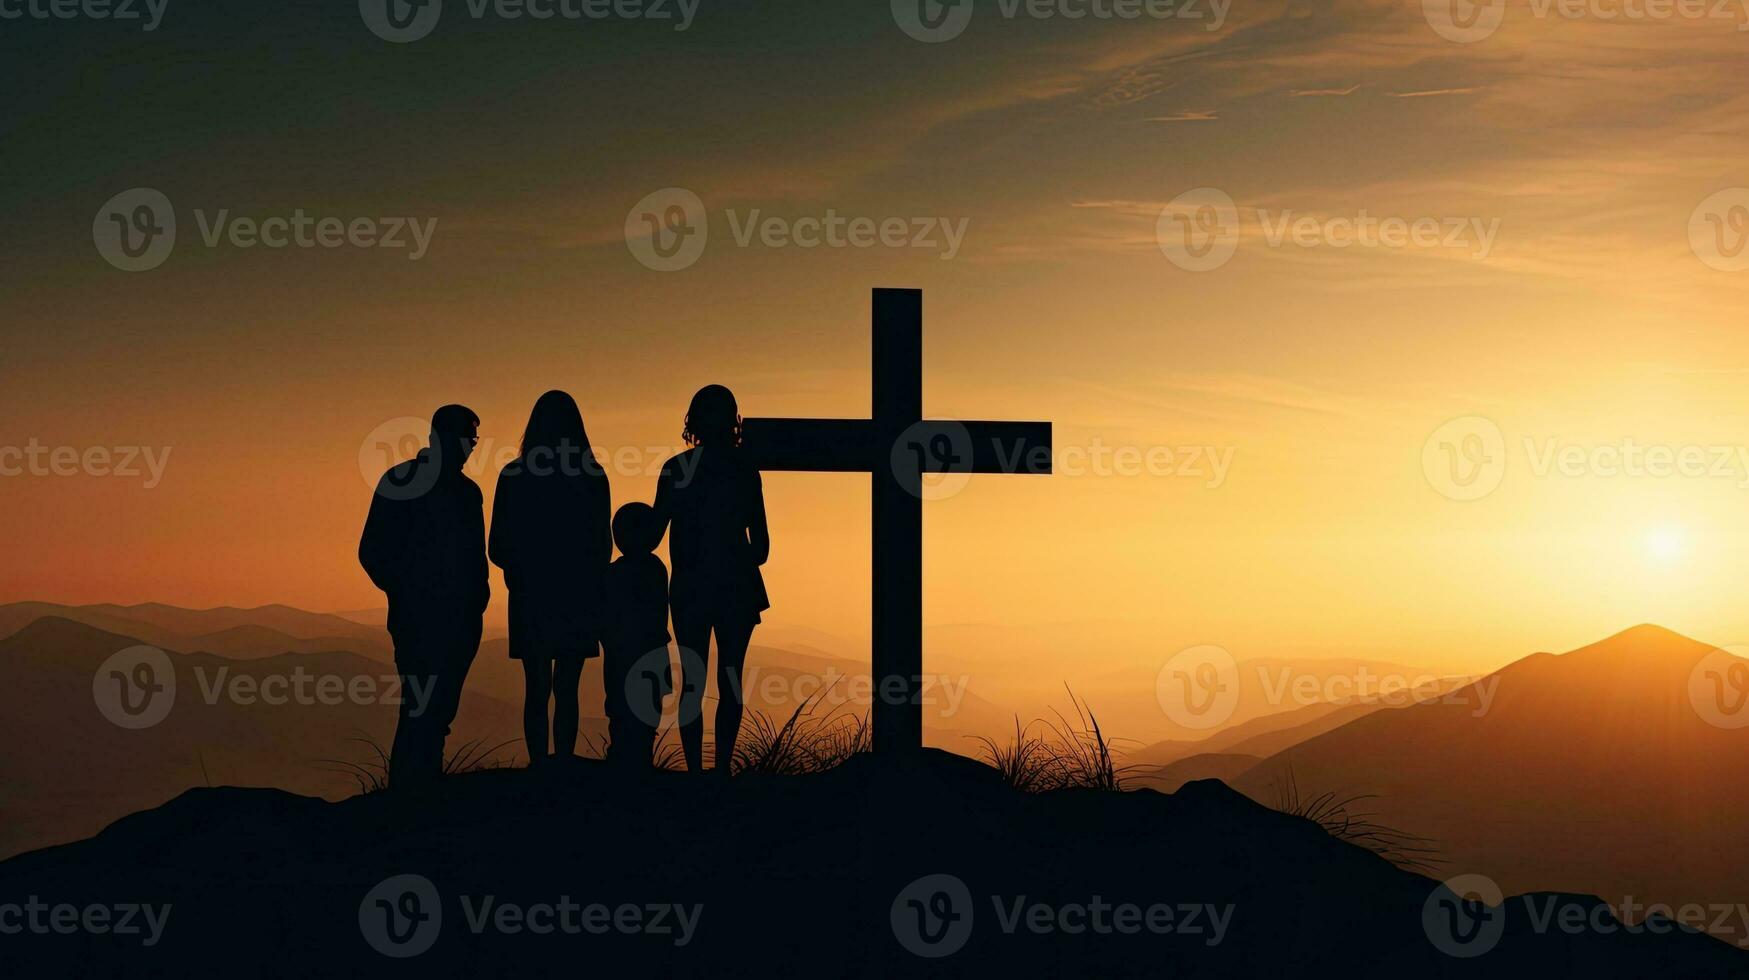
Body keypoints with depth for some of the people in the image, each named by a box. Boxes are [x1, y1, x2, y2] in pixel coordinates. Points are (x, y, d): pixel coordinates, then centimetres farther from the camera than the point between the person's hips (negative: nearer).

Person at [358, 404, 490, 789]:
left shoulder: (467, 491, 18)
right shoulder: (402, 482, -1)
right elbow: (373, 551, -3)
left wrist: (477, 594, 6)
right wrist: (405, 594, -10)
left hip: (460, 622, 6)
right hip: (419, 621, -6)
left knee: (440, 711, 6)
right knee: (421, 709, -12)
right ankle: (406, 789, -8)